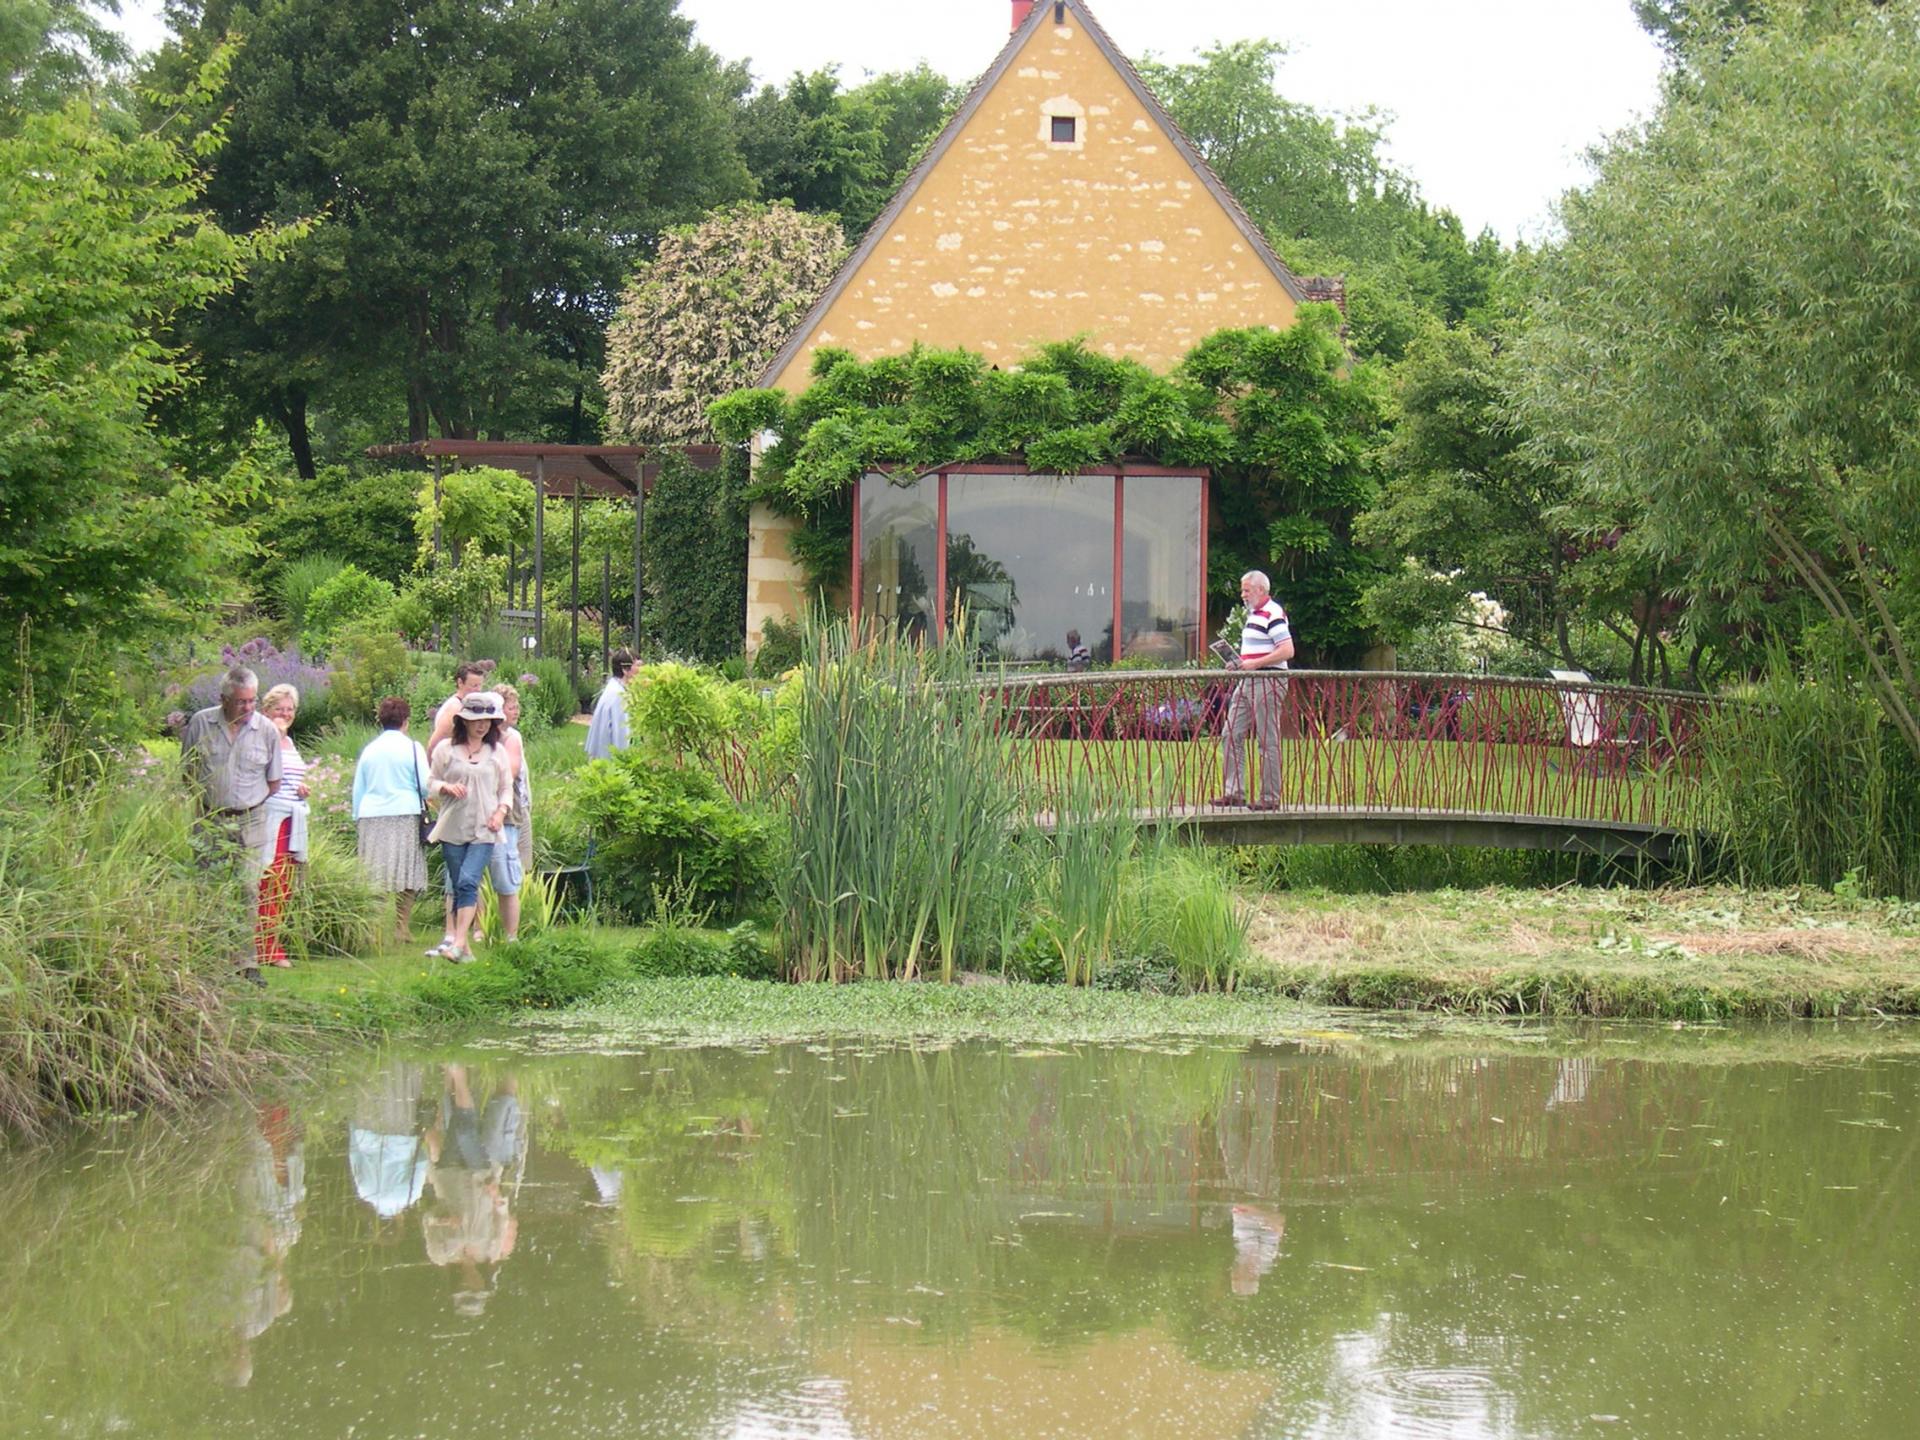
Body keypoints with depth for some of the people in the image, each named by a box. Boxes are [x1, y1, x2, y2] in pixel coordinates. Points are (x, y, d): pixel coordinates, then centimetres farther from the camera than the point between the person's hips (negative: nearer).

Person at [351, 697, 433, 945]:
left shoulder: (369, 750, 11)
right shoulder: (412, 748, -2)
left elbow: (358, 790, 15)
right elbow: (426, 785, -3)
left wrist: (357, 820, 22)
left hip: (371, 818, 4)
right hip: (405, 817, -4)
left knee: (374, 879, 4)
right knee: (404, 878, 0)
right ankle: (401, 929, -4)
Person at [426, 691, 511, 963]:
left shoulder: (497, 752, 10)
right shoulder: (446, 749, 6)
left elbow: (506, 788, 16)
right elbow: (430, 782, 10)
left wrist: (502, 810, -2)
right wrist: (447, 787, -12)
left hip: (484, 830, -1)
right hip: (452, 828, 1)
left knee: (468, 881, -16)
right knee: (457, 886, 5)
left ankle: (459, 943, -21)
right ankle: (459, 942, 13)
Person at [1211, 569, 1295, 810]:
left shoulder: (1273, 614, -12)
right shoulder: (1253, 615, 19)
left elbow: (1287, 651, -20)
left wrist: (1254, 664, -21)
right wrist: (1240, 664, 12)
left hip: (1268, 682, -10)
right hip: (1247, 682, 10)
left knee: (1268, 741, -4)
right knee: (1231, 735, 5)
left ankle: (1270, 797, 1)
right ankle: (1234, 791, 6)